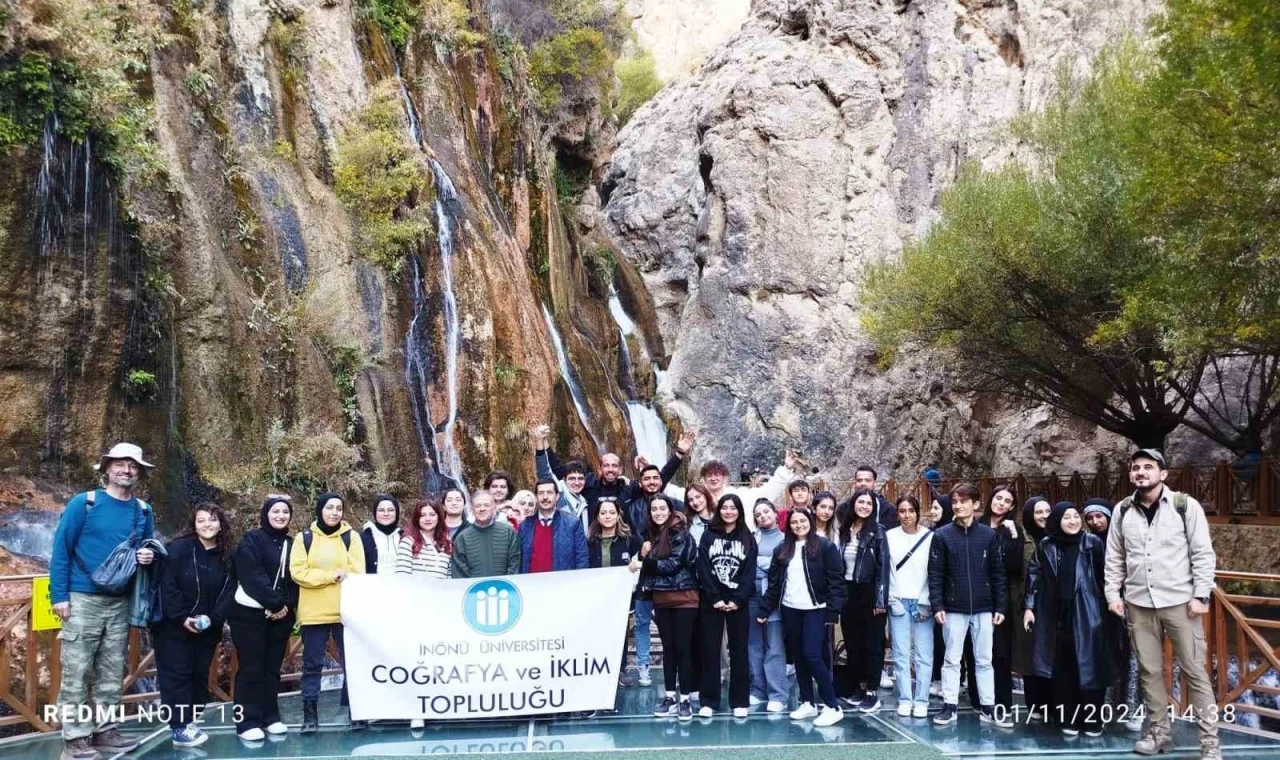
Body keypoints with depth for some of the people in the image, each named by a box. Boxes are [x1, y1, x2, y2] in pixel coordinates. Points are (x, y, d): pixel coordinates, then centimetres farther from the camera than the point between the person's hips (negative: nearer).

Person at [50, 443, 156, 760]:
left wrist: (149, 556, -5)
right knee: (76, 671, -3)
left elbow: (149, 549, 19)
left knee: (112, 672, 10)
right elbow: (61, 550, -6)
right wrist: (59, 595, -11)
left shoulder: (143, 511, 7)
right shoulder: (83, 503, -6)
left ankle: (104, 730, 19)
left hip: (120, 602, 5)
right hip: (83, 599, -5)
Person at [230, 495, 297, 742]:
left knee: (272, 667, 9)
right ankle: (247, 722, 2)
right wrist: (275, 603, -18)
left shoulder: (291, 544, 11)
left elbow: (295, 579, 7)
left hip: (281, 615, 5)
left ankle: (271, 718, 16)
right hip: (250, 614, -5)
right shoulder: (251, 540, -6)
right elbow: (253, 577, -16)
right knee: (251, 668, -3)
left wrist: (286, 606, -9)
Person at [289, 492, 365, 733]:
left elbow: (357, 574, -3)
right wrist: (332, 575, -13)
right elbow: (298, 572, -5)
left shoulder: (351, 537, 4)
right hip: (314, 612, 1)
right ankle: (310, 716, 14)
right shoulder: (305, 538, 5)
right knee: (312, 665, 6)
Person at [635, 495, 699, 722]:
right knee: (668, 647, 10)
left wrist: (645, 562, -14)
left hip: (684, 598, -6)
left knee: (682, 648, -3)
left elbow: (674, 563, -18)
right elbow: (647, 565, 14)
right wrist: (643, 555, -5)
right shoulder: (651, 535, 10)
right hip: (660, 599, 6)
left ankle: (685, 699, 3)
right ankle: (670, 696, 16)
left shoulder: (680, 533, -9)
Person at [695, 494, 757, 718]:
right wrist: (715, 598, -12)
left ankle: (739, 701, 11)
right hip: (711, 601, 0)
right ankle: (708, 701, 8)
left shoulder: (748, 538, 6)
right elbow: (703, 569, -3)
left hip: (738, 602, 0)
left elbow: (750, 572, -1)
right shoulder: (708, 536, 5)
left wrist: (737, 599, -12)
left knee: (739, 651, 4)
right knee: (710, 651, 2)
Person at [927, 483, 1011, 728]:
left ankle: (988, 707, 18)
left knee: (984, 660, 9)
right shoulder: (942, 535, -2)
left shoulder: (989, 535, 2)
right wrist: (937, 605, -10)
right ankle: (949, 706, 14)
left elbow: (998, 573, 4)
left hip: (984, 609, 1)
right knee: (952, 659, 7)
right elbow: (935, 574, -3)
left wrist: (1000, 606, 0)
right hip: (954, 609, -1)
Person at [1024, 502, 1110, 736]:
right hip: (1056, 615, 1)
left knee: (1089, 665, 1)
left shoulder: (1093, 543, 0)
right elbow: (1033, 576, 6)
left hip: (1086, 614, -1)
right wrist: (1029, 607, 3)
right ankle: (1068, 717, 12)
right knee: (1062, 667, 4)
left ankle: (1091, 718, 11)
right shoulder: (1045, 546, 3)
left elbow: (1105, 575, 3)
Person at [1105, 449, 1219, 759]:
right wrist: (1113, 593, 2)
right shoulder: (1122, 511, 5)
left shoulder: (1185, 505, -5)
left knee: (1194, 671, 1)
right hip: (1138, 604, 3)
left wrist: (1201, 595, -10)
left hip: (1179, 602, -3)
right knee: (1149, 671, 10)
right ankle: (1159, 731, 23)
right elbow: (1114, 558, 9)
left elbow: (1203, 554, -5)